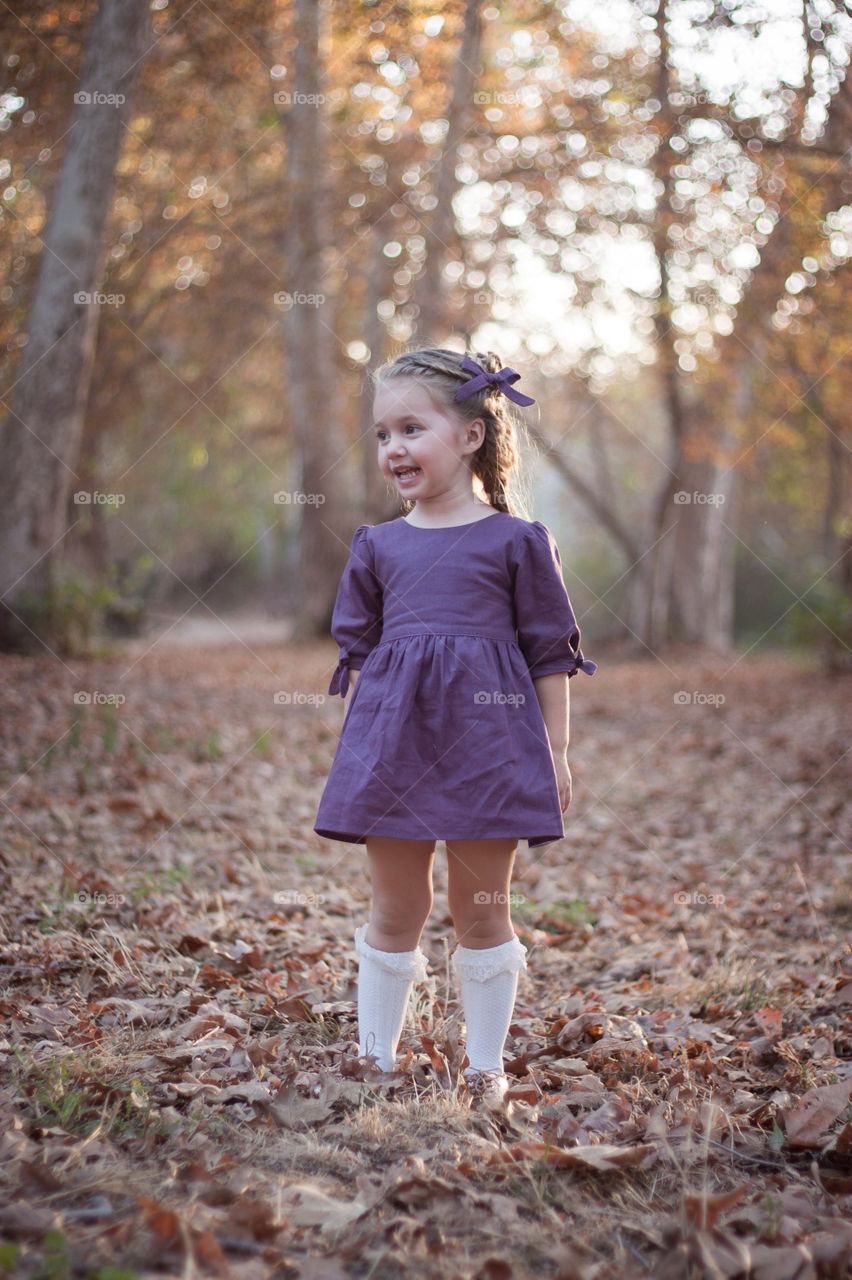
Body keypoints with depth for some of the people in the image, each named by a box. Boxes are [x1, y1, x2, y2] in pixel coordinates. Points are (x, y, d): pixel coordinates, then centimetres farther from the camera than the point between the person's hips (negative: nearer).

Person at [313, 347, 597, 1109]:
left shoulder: (516, 541, 0)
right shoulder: (377, 547, 8)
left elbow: (550, 653, 3)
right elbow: (358, 652, 15)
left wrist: (555, 752, 1)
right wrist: (363, 735, 9)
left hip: (489, 742, -2)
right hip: (393, 743, 2)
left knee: (483, 909, 8)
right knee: (397, 909, 10)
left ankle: (486, 1067, 22)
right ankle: (376, 1057, 24)